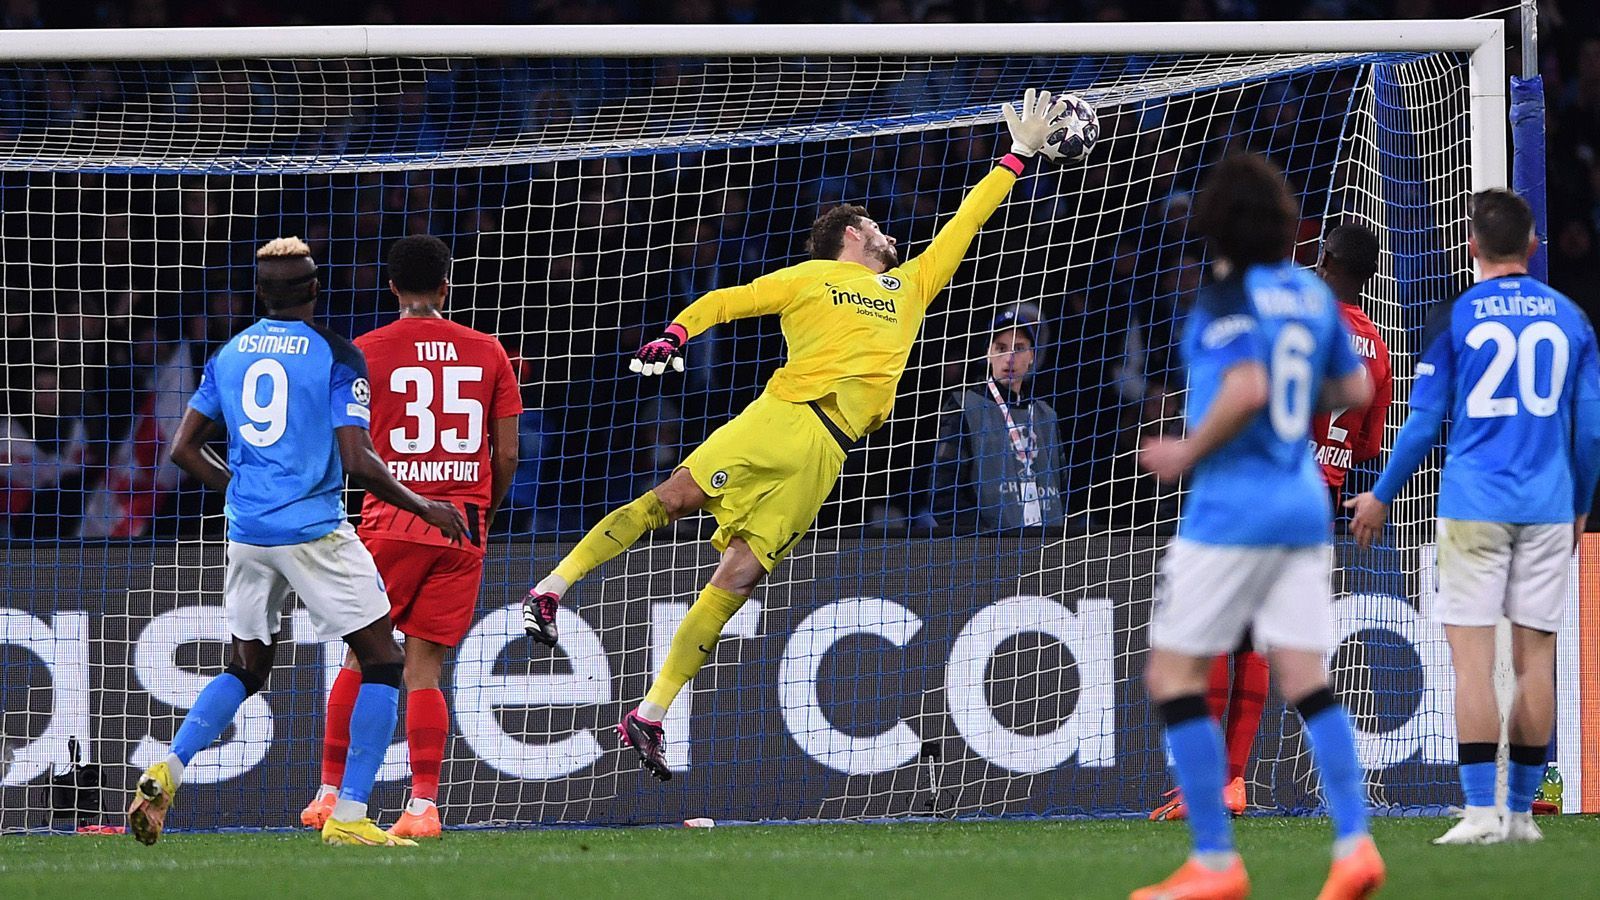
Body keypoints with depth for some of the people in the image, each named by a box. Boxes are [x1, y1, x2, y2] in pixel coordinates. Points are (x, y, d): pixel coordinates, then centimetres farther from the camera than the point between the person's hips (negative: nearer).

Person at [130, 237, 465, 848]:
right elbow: (357, 460, -14)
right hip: (314, 532, -6)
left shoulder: (229, 354, 10)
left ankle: (166, 774, 0)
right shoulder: (335, 355, -6)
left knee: (247, 668, 21)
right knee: (382, 662, 4)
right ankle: (348, 816, -6)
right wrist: (424, 507, -1)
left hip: (247, 533, 6)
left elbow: (184, 449, 12)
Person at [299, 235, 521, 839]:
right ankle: (423, 806, -5)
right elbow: (508, 455, 6)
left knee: (361, 656, 8)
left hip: (392, 519, -2)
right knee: (424, 665, 2)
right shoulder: (487, 352, 6)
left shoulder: (366, 351, 0)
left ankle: (330, 795, 10)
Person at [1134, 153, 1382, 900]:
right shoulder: (1312, 294, 10)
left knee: (1173, 676, 1)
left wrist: (1187, 453, -13)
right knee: (1305, 680, 4)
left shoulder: (1228, 299, -12)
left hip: (1233, 505, -7)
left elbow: (1247, 390, -25)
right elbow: (1353, 390, 16)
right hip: (1304, 505, 7)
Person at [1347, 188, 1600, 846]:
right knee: (1535, 655, 6)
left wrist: (1380, 496, 13)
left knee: (1471, 654, -4)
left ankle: (1481, 811, -12)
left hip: (1474, 506, -3)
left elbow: (1423, 422, 0)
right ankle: (1521, 811, 8)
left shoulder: (1454, 318, -2)